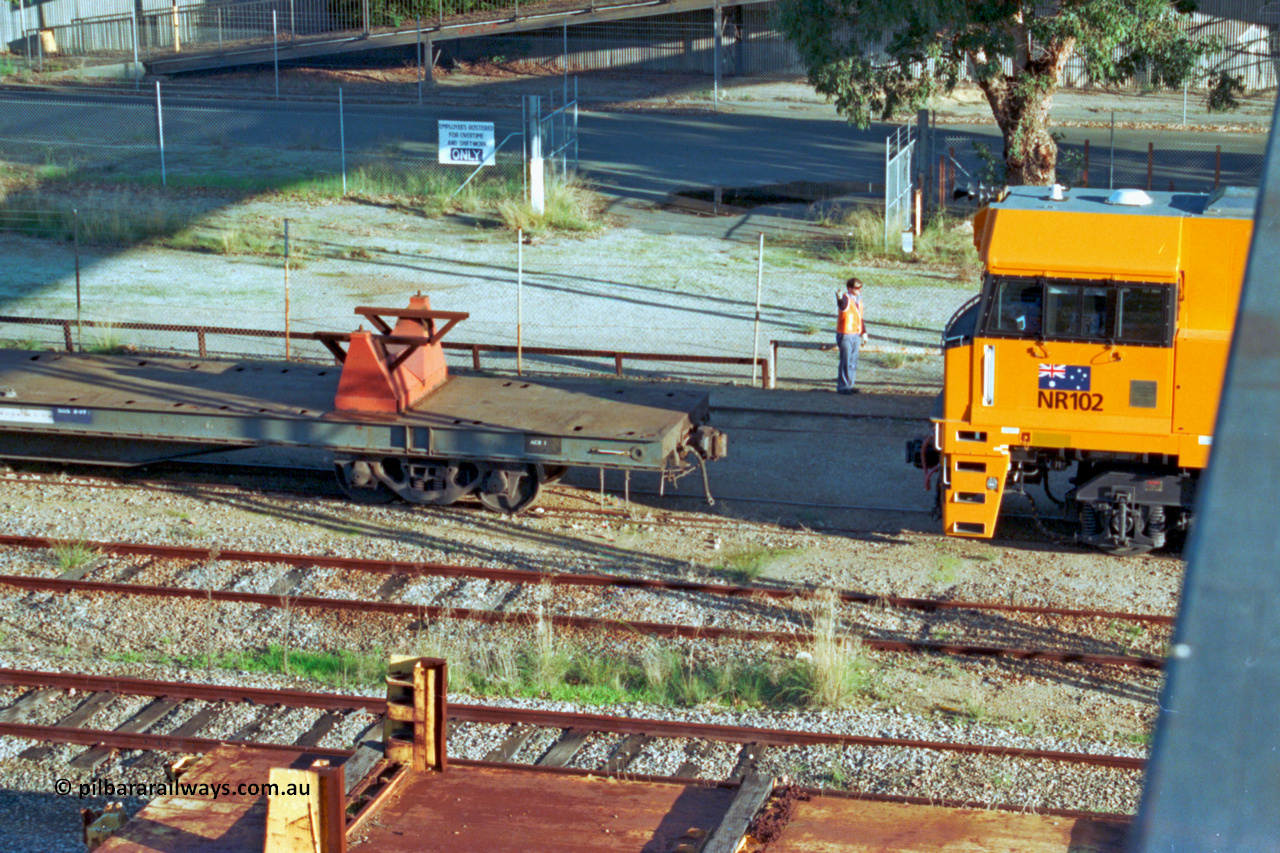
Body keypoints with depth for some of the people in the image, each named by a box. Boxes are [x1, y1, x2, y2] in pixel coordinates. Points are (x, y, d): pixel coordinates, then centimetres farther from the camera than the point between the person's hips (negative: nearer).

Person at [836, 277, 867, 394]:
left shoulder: (859, 300, 13)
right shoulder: (846, 299, -14)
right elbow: (842, 305, -41)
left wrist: (864, 332, 20)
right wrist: (840, 299, -64)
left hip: (856, 336, 8)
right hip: (845, 335, -8)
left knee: (853, 362, 12)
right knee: (845, 362, -7)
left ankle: (849, 385, 20)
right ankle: (842, 386, -1)